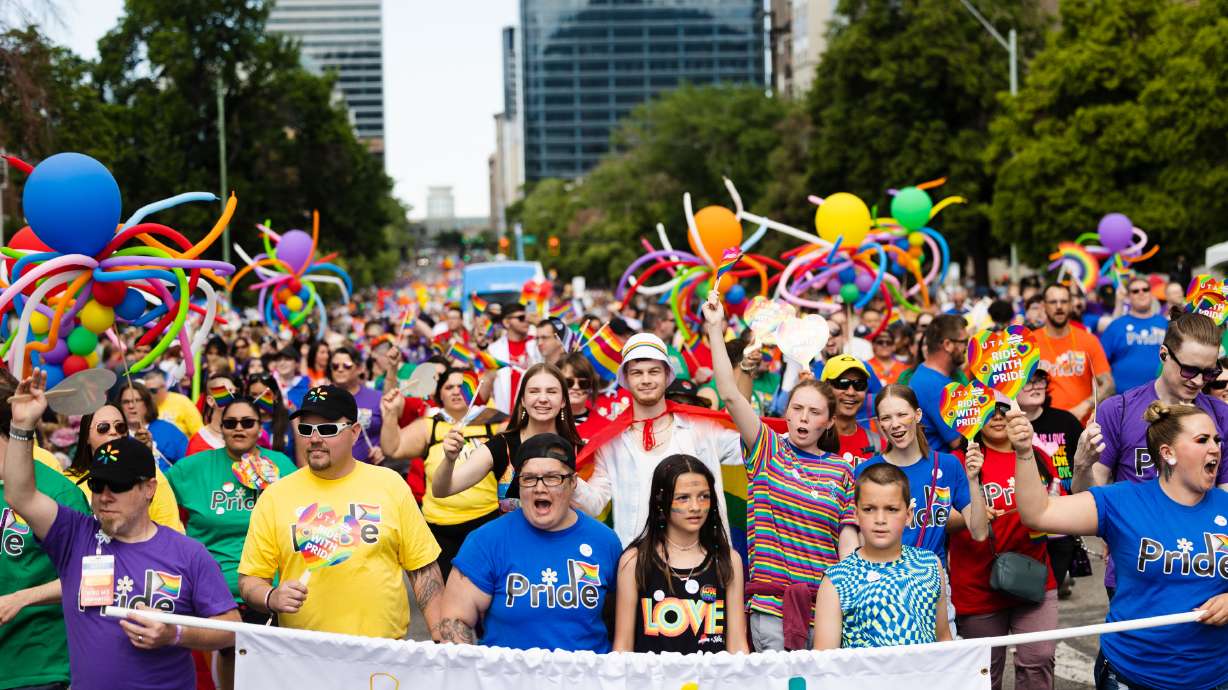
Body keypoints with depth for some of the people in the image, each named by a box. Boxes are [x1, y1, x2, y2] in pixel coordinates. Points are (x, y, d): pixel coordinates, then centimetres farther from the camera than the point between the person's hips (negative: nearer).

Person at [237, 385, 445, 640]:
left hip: (385, 647, -1)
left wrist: (441, 639, 2)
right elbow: (249, 580, 8)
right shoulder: (274, 497, 6)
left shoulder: (390, 485, 7)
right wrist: (272, 598, -13)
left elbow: (423, 569, 9)